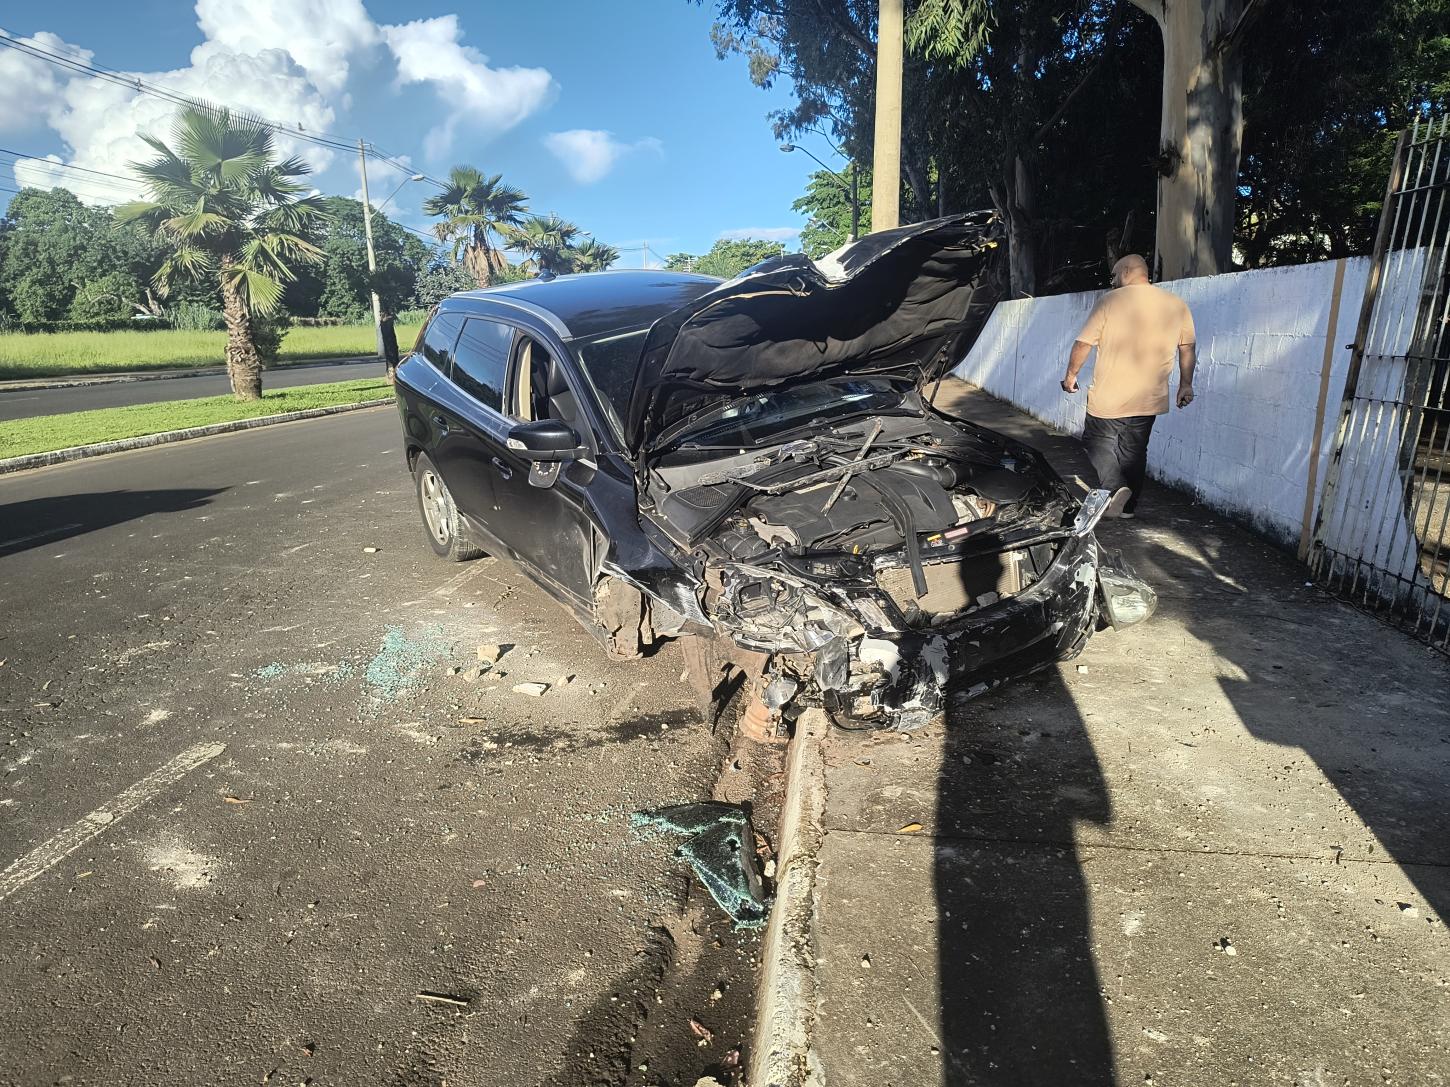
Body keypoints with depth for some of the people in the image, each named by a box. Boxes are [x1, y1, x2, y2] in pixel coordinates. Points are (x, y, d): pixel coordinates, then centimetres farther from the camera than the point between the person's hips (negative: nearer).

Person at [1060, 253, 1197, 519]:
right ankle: (1128, 506, 21)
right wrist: (1186, 384, 17)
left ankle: (1114, 487, -13)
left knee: (1098, 443, 10)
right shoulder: (1177, 305, 6)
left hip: (1109, 396, -4)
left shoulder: (1110, 301, -8)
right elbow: (1188, 348, 8)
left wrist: (1071, 374, 6)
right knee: (1134, 450, 15)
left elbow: (1083, 343, -8)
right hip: (1149, 398, 5)